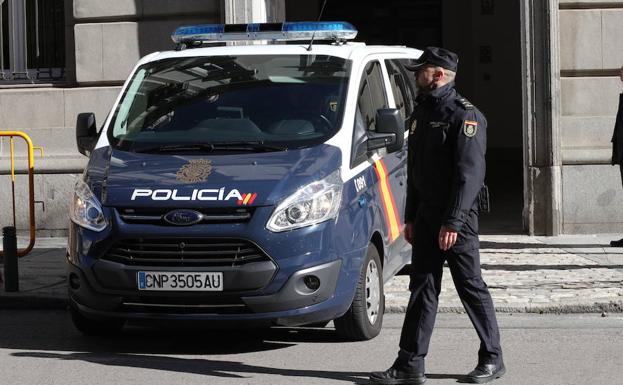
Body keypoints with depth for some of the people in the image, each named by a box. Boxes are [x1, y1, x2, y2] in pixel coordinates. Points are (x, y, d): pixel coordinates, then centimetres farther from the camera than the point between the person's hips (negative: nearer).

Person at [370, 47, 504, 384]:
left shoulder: (465, 116, -13)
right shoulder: (421, 113, 15)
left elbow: (470, 173, -19)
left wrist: (452, 222, -24)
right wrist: (411, 217, 17)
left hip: (457, 217, -8)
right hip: (426, 215, 8)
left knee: (471, 287, 0)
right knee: (422, 288, 6)